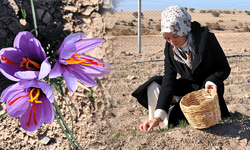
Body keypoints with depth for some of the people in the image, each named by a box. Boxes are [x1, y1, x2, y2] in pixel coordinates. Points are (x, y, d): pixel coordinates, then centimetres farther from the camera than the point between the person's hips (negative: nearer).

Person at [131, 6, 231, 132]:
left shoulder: (206, 37, -23)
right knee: (154, 85, -12)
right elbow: (169, 78, -19)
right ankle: (155, 126, -2)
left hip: (208, 89, -5)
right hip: (188, 86, 5)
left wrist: (211, 81, -35)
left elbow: (224, 68, -12)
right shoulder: (170, 47, -11)